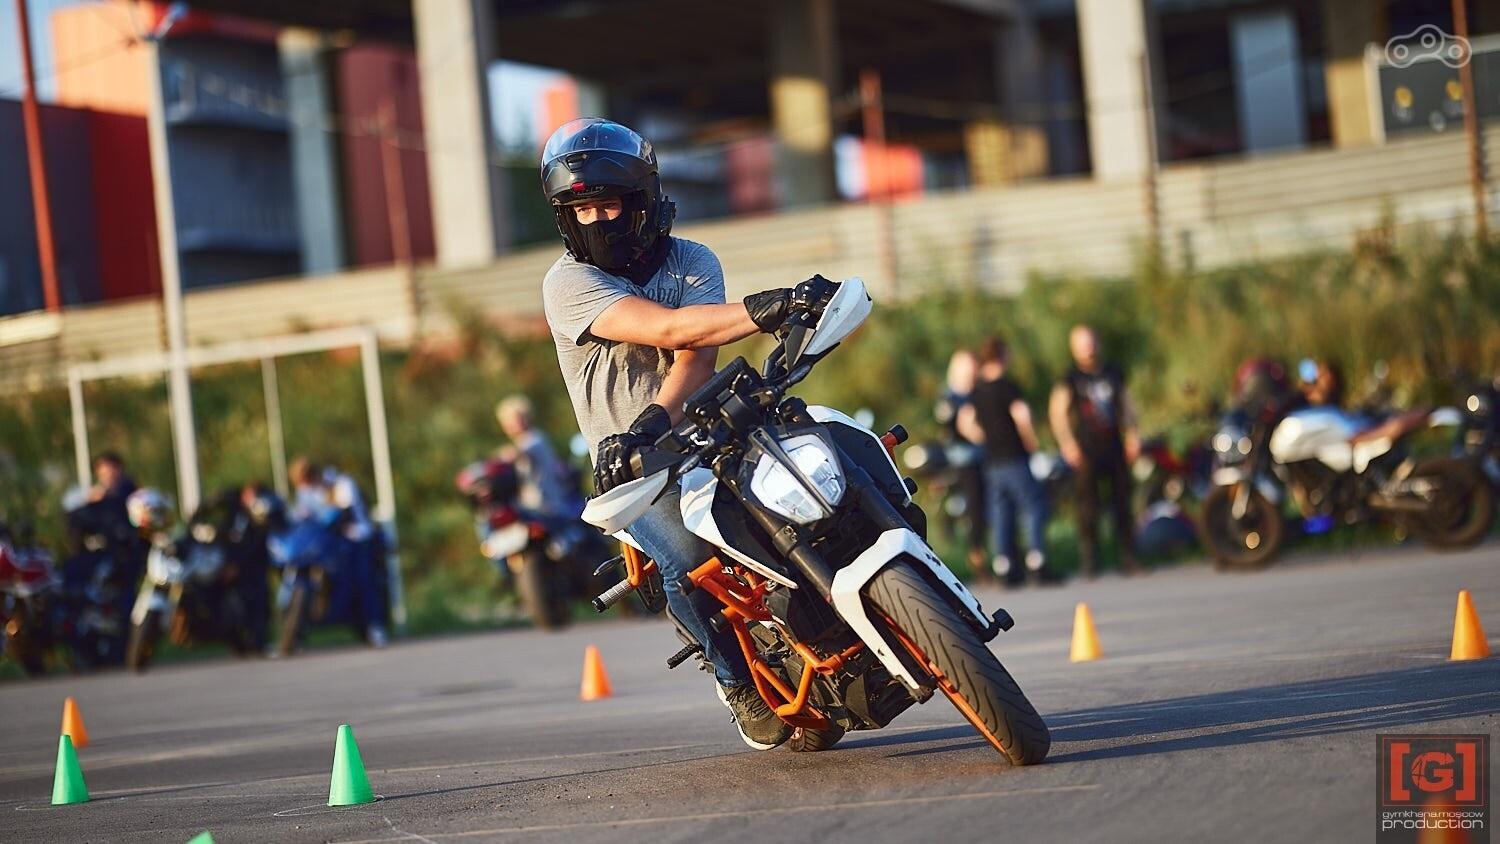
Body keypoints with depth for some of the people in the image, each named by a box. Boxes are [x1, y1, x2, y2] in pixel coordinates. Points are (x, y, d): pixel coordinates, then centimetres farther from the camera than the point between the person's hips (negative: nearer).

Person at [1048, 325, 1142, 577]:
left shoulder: (1113, 373, 13)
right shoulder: (1070, 379, -1)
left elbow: (1126, 405, 20)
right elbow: (1057, 411, -8)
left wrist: (1132, 435, 10)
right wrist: (1067, 443, -16)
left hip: (1115, 448, 4)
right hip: (1086, 451, -4)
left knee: (1122, 504, 4)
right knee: (1088, 507, -6)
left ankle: (1128, 559, 10)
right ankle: (1089, 563, -2)